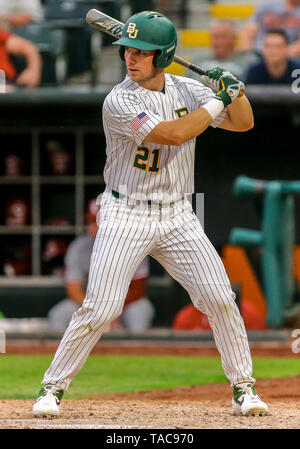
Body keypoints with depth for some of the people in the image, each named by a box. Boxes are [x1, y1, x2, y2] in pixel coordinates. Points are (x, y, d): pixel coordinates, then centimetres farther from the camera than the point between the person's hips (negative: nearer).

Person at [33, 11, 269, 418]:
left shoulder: (187, 90, 3)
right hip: (126, 218, -4)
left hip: (178, 218, 4)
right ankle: (52, 388, 4)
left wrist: (236, 89, -11)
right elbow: (174, 133, -26)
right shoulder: (119, 102, -15)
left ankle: (243, 388, 10)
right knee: (100, 308, -10)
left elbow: (243, 123, 9)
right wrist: (219, 99, -16)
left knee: (221, 300, -3)